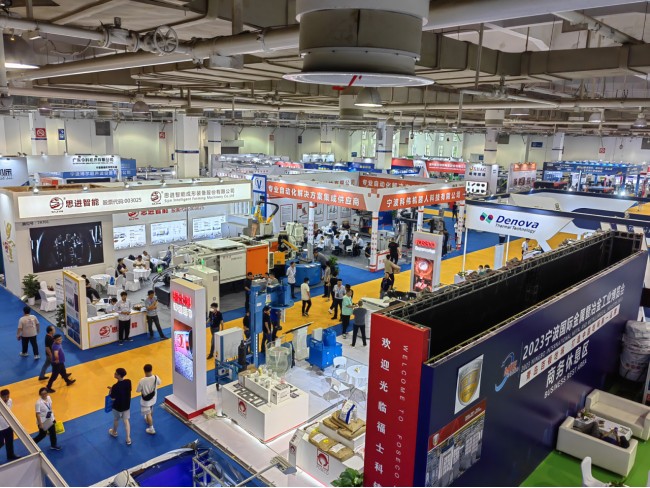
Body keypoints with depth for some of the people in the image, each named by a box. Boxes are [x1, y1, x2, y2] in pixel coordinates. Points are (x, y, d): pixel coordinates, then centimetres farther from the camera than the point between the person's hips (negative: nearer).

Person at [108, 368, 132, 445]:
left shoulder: (115, 386, -31)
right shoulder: (128, 382, -15)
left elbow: (113, 398, -21)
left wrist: (111, 390, -5)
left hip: (118, 406, -4)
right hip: (127, 405, 4)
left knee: (116, 420, 24)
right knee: (126, 420, 18)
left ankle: (114, 432, 52)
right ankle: (128, 438, 21)